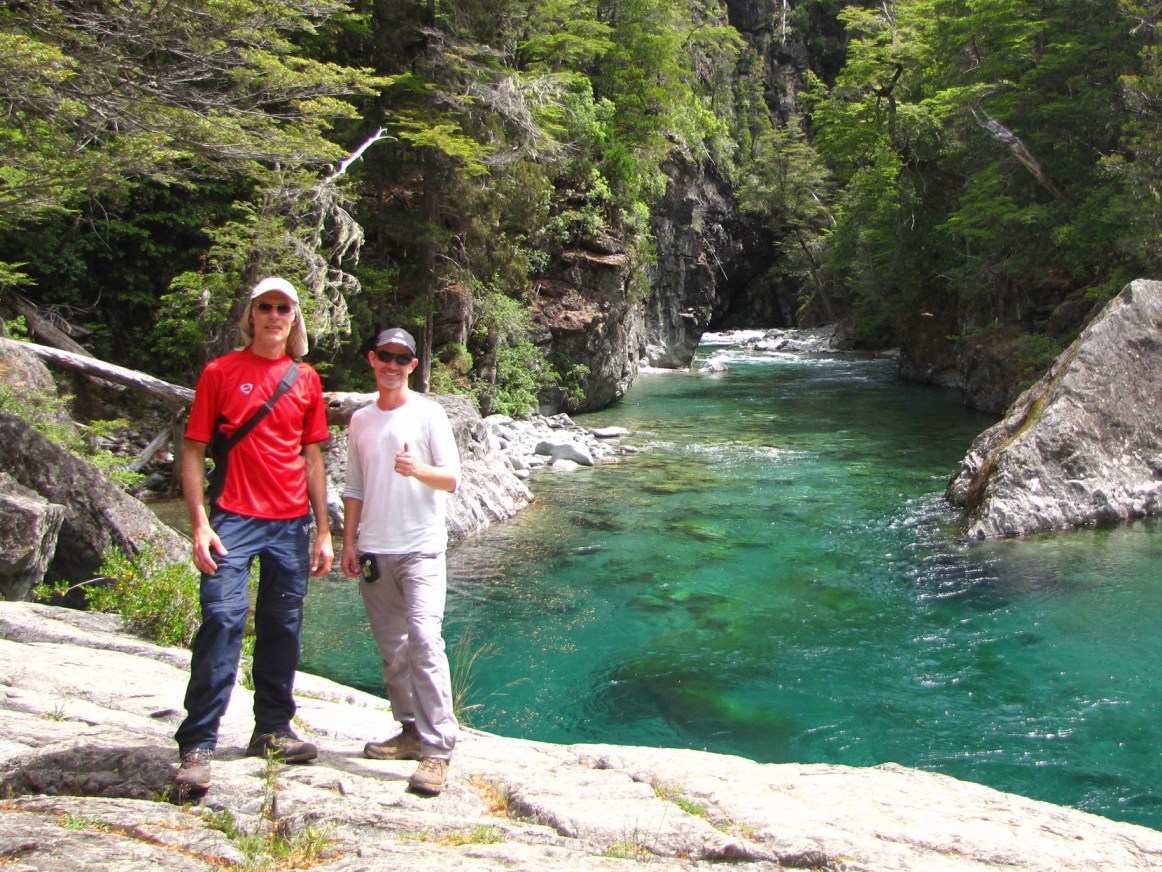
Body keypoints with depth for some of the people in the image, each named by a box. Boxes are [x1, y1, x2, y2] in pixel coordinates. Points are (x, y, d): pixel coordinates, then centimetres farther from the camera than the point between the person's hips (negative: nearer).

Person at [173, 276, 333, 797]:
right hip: (234, 518, -4)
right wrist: (199, 524, -10)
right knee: (222, 619, -13)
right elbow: (193, 450, -1)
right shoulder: (220, 372, 1)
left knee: (283, 628, 10)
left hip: (291, 523, 4)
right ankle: (197, 746, -6)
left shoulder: (306, 380, 10)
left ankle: (272, 730, 25)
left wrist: (323, 531, 12)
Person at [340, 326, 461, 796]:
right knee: (391, 648, 10)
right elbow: (354, 488, 16)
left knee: (424, 640, -16)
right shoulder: (360, 420, 13)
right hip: (374, 550, 5)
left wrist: (419, 470, -24)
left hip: (420, 549, -5)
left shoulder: (428, 413, 0)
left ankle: (437, 748, -15)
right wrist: (348, 541, 10)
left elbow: (452, 479, -4)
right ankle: (412, 730, 23)